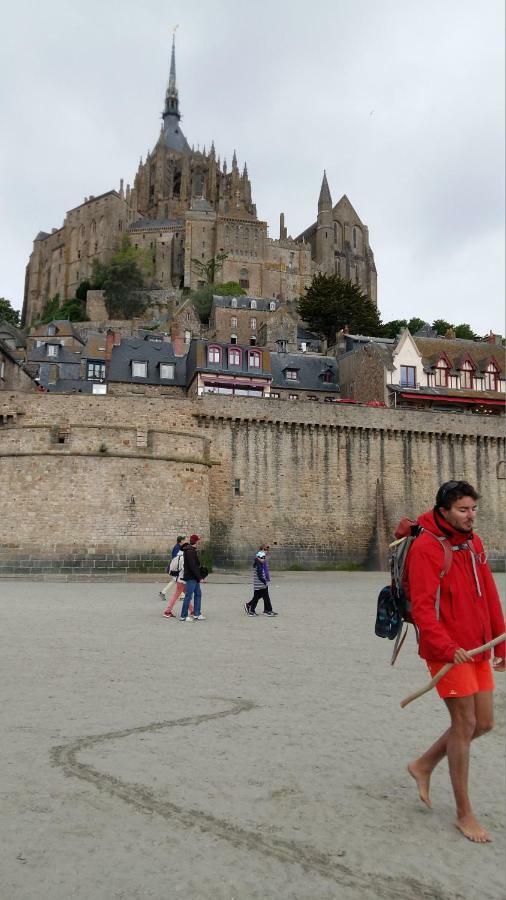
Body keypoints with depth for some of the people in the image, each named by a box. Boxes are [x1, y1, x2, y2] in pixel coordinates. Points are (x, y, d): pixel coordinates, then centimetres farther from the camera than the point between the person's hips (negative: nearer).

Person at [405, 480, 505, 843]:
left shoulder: (474, 543, 9)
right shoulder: (426, 547, -16)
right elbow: (422, 607, -21)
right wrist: (448, 648, -28)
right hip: (449, 651, -8)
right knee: (465, 725, 0)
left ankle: (423, 765, 32)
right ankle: (465, 813, 19)